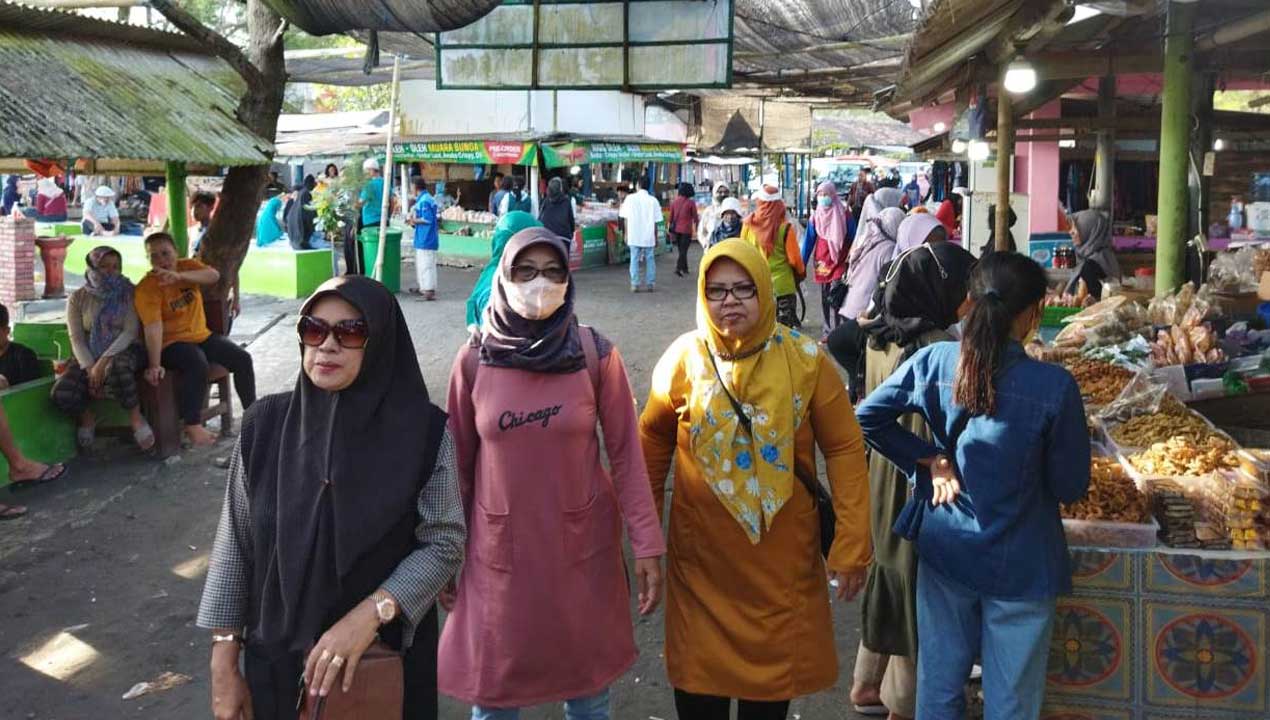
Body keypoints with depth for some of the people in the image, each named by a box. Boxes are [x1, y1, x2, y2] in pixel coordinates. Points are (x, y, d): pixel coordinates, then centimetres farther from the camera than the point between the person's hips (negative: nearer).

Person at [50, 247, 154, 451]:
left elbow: (130, 331, -9)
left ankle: (136, 418, -19)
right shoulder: (78, 298, 6)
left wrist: (103, 362, -21)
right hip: (88, 356, 2)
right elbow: (76, 338, 0)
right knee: (61, 394, -25)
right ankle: (87, 417, 10)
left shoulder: (128, 293, 1)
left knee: (116, 367, -41)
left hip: (122, 351, -2)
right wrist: (90, 369, -16)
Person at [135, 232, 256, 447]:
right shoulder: (146, 288, -14)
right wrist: (155, 365, -34)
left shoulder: (188, 266, 2)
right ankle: (192, 426, -25)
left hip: (202, 336, 6)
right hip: (172, 343, -6)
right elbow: (153, 327, -25)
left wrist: (180, 276, -35)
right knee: (197, 363, -34)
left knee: (243, 358, -6)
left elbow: (214, 276, -19)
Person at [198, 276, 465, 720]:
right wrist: (224, 664, 0)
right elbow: (235, 544, -1)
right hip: (278, 657, 2)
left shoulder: (424, 431, -12)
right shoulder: (265, 424, -6)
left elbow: (444, 542, -9)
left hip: (386, 659, -1)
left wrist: (369, 615, -21)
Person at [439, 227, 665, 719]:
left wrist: (647, 546, -7)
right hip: (500, 550, 1)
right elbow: (459, 463, 3)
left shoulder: (595, 355, -7)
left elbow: (625, 453, -4)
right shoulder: (475, 359, -4)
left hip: (582, 546, -1)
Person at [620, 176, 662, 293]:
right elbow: (655, 222, 0)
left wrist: (626, 234, 9)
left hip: (633, 235, 0)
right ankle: (650, 283, 12)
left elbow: (625, 218, 0)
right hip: (648, 236, 0)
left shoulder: (630, 198, -3)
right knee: (650, 259, 11)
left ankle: (635, 284, 6)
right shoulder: (653, 200, -2)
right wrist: (656, 238, 9)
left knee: (634, 259, 7)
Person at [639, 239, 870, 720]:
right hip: (701, 554, 0)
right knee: (699, 671, 12)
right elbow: (654, 439, 6)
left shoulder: (805, 358, -9)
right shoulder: (685, 357, -6)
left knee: (774, 666, 14)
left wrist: (852, 543, -9)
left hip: (782, 554, 0)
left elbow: (844, 448, -6)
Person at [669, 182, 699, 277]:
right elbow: (695, 217, -3)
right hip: (686, 230, -5)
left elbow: (671, 217, 8)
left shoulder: (674, 201, 3)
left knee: (681, 250, 16)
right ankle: (678, 268, -16)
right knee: (683, 250, -3)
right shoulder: (691, 203, -9)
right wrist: (697, 229, 10)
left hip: (676, 229, 5)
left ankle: (684, 268, 23)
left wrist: (671, 230, 15)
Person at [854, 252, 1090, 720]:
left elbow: (866, 417, -4)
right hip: (1020, 564, -3)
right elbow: (1070, 487, -11)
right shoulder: (1054, 386, -18)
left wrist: (930, 459, -1)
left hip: (945, 552, 3)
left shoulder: (935, 361, -9)